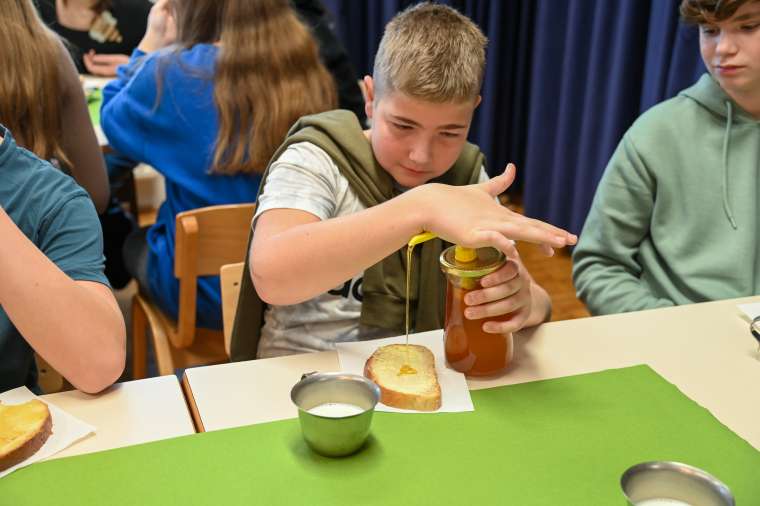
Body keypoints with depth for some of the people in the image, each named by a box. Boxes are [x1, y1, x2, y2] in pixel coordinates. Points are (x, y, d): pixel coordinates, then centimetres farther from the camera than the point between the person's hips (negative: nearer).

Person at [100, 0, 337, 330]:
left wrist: (150, 45, 11)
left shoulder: (174, 73, -17)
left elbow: (113, 121, 5)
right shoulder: (306, 70, -7)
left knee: (132, 242, 30)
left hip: (204, 292, -4)